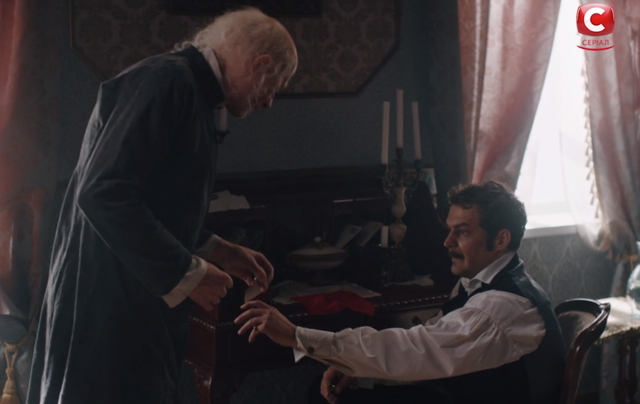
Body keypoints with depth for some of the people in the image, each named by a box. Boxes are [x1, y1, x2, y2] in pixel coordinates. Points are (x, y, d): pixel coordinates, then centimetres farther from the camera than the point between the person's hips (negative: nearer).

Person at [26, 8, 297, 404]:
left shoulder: (192, 89, 15)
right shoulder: (168, 80, -16)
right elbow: (104, 195, -25)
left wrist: (219, 252, 16)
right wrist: (187, 274, -19)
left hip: (141, 304, 10)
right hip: (109, 306, -10)